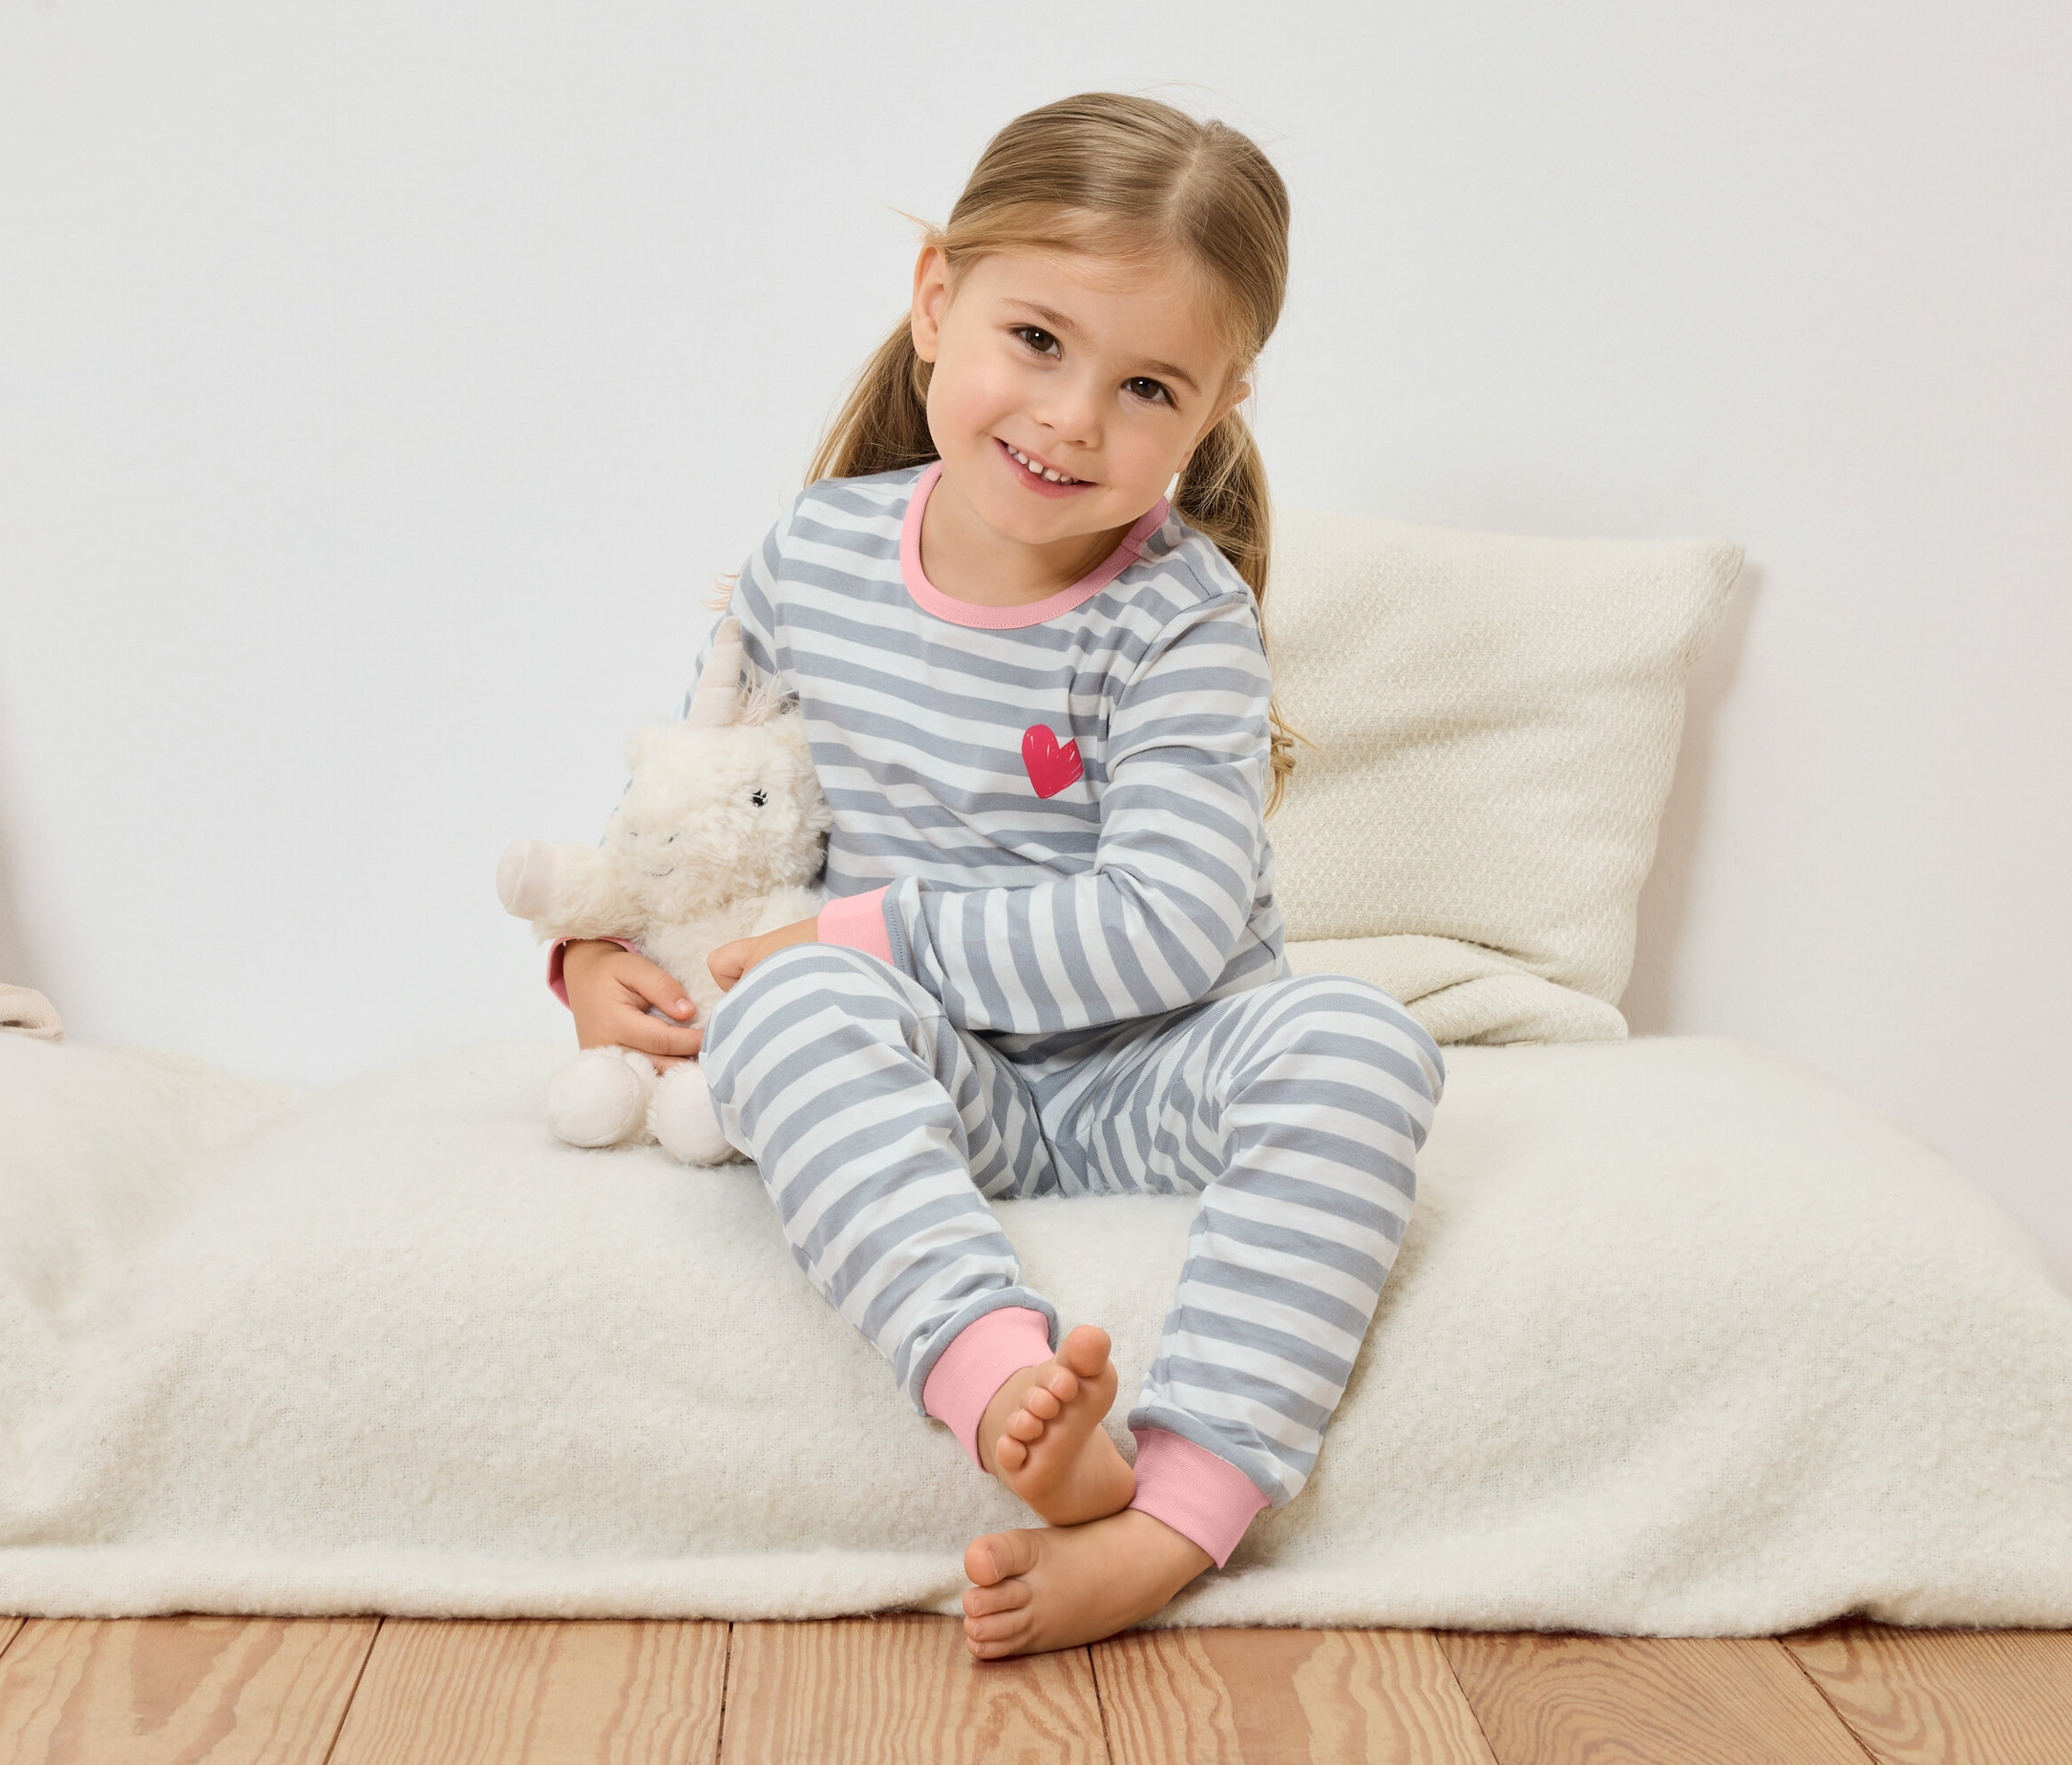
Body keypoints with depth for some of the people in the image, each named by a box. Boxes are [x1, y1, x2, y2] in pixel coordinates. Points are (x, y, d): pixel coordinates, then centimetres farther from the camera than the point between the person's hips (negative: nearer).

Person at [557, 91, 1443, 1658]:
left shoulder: (1181, 617, -13)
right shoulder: (817, 551, -1)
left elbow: (1164, 929, -23)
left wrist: (862, 931, -22)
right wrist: (607, 941, -3)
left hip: (1151, 1073, -1)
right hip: (935, 1087, 2)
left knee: (1356, 1039, -31)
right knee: (785, 1007, -30)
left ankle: (1180, 1513, -37)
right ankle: (1006, 1390, -47)